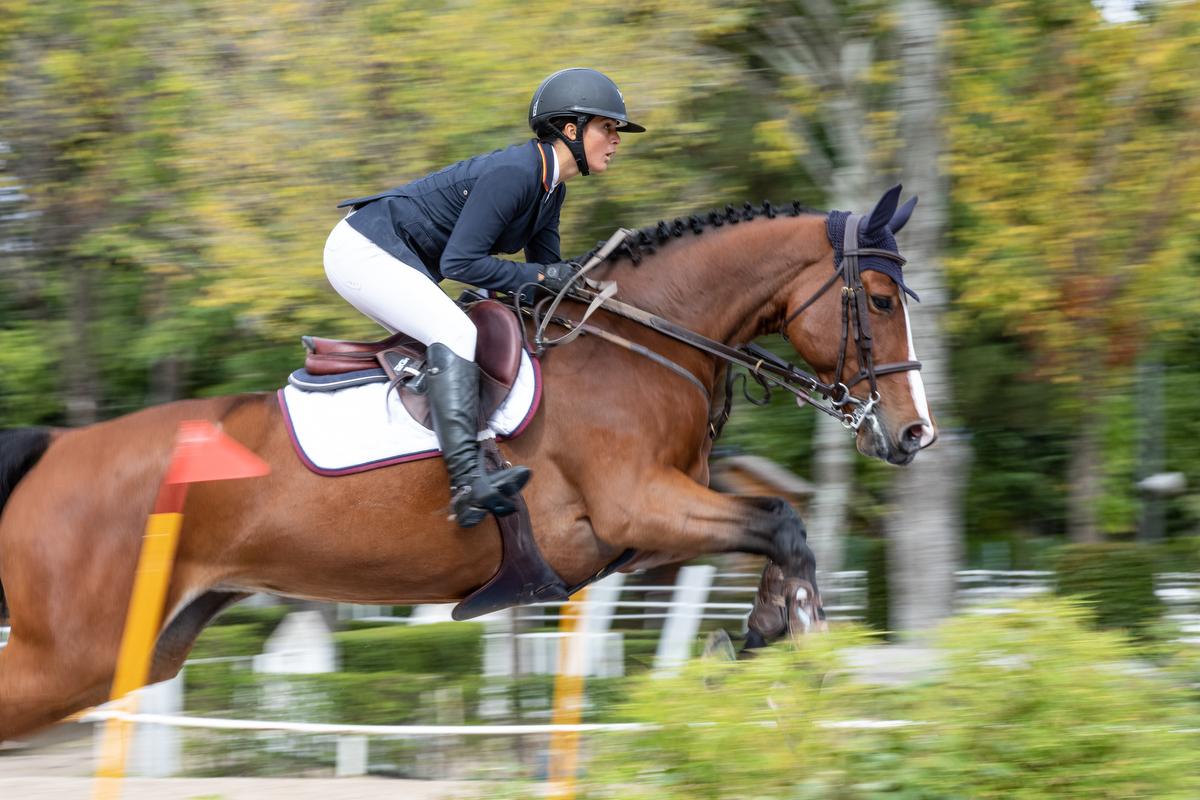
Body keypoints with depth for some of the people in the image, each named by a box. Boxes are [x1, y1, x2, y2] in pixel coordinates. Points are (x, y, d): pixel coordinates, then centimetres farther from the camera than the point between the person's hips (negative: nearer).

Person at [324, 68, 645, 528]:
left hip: (405, 264, 11)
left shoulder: (551, 188, 9)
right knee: (456, 333, -28)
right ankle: (467, 484, -40)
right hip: (363, 250, -11)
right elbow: (459, 263, -24)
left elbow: (547, 268, 15)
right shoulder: (513, 174, -22)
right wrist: (538, 277, -19)